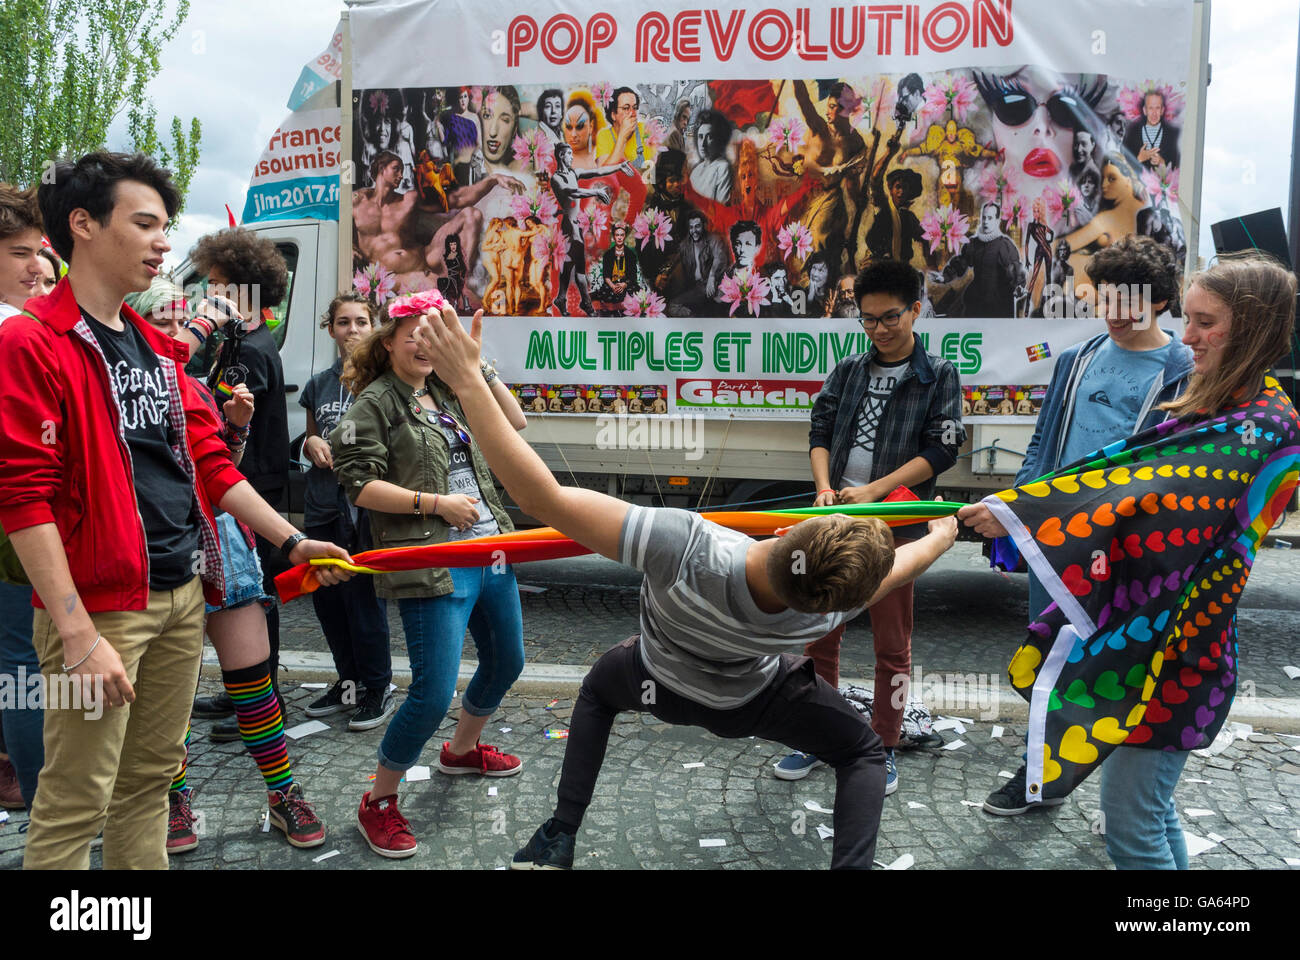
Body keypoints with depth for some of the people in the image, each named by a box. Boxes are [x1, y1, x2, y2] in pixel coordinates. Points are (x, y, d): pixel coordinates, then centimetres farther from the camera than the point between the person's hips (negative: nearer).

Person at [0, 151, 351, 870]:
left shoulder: (158, 348, 15)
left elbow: (207, 461, 18)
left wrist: (291, 540, 13)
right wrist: (77, 634, -19)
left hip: (183, 594, 7)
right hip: (101, 605, -7)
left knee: (151, 778, 16)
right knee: (76, 802, 1)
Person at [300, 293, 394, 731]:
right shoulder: (319, 384, 14)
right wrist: (312, 444, 1)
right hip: (322, 507, 6)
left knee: (364, 598, -2)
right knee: (327, 597, 12)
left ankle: (377, 689, 15)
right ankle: (349, 682, 29)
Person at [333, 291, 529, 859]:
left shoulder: (448, 392, 14)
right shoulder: (375, 403, -6)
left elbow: (514, 423, 17)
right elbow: (360, 485, -14)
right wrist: (436, 504, -17)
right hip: (433, 567, -8)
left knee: (506, 661, 22)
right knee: (433, 694, -10)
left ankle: (462, 749, 48)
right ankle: (379, 802, 12)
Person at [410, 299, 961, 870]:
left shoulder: (684, 547, -50)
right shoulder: (826, 612, -37)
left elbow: (542, 498, -52)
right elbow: (899, 567, -13)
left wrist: (467, 381, -50)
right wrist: (942, 535, 9)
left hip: (657, 682, 1)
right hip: (748, 701, 0)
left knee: (598, 688, 34)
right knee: (863, 753, 19)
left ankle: (557, 842, 30)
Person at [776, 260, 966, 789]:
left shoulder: (938, 375, 1)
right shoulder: (848, 371, 12)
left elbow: (941, 451, -6)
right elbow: (820, 432, 10)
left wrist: (874, 491, -14)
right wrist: (825, 487, -8)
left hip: (893, 526, -3)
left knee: (892, 646, 6)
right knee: (818, 635, 9)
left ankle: (883, 749, 21)